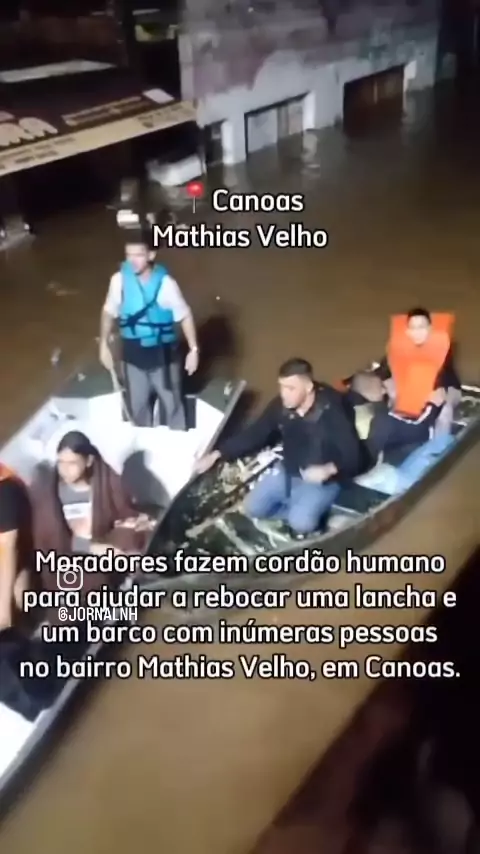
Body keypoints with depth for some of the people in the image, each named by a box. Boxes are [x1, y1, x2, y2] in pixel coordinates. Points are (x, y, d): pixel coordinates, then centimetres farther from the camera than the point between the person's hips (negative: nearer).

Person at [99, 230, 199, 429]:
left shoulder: (165, 283, -19)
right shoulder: (119, 279, -12)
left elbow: (185, 316, -10)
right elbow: (109, 312, 2)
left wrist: (193, 349, -10)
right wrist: (104, 345, 3)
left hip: (163, 354, -2)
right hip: (133, 355, 3)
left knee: (171, 403, 14)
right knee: (138, 406, 18)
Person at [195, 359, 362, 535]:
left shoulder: (331, 413, -25)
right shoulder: (280, 406, -10)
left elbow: (352, 456, -23)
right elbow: (254, 433, 0)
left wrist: (328, 469, -44)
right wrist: (216, 454, -6)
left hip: (322, 480, -6)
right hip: (288, 472, 6)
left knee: (301, 523, -27)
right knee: (253, 508, -3)